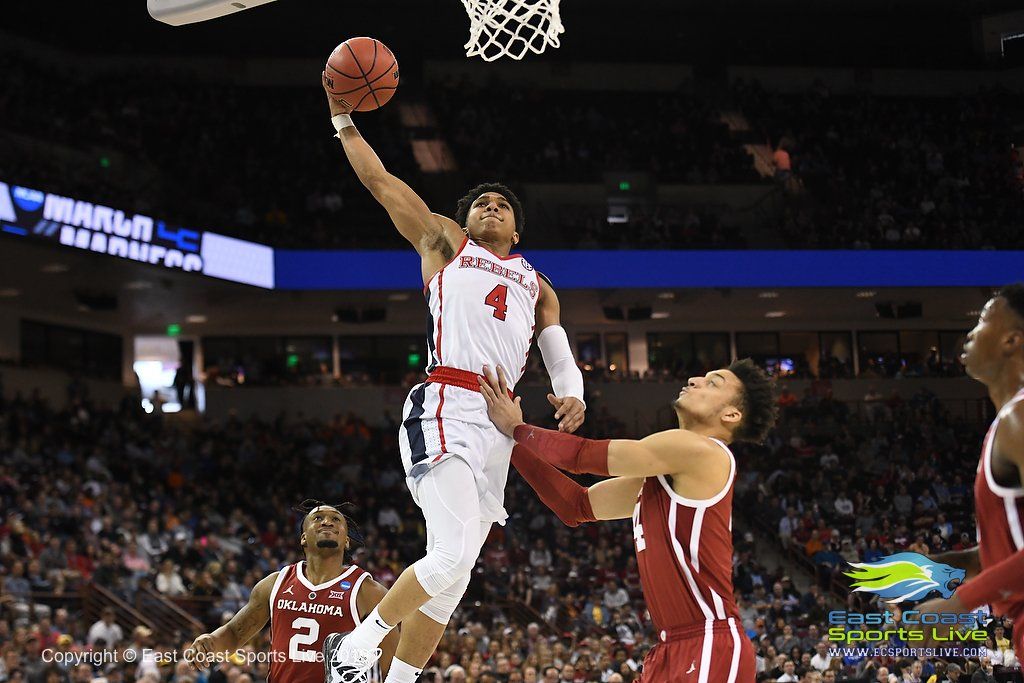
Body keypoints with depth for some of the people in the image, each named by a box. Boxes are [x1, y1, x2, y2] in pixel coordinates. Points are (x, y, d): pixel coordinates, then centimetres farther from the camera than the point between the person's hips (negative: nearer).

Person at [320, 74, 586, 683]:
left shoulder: (536, 285, 29)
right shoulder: (445, 243, 19)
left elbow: (562, 359, 19)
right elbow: (379, 180, 16)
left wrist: (573, 394, -2)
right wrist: (343, 118, 15)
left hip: (499, 424, 5)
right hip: (446, 409, -5)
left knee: (453, 576, 4)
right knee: (455, 554, -23)